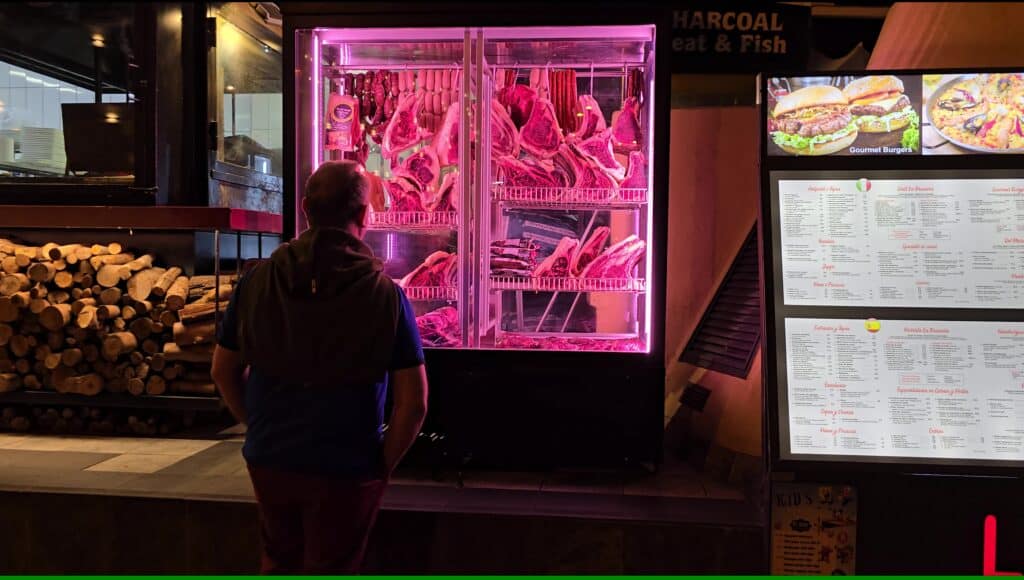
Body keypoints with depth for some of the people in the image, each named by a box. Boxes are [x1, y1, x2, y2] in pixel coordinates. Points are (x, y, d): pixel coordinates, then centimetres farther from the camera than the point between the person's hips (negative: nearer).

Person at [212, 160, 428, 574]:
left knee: (279, 560, 27)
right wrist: (384, 465, -1)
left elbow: (224, 372, 5)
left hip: (268, 460, 4)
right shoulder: (385, 295, -15)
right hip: (346, 469, -3)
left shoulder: (257, 282, -6)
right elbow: (414, 403, -14)